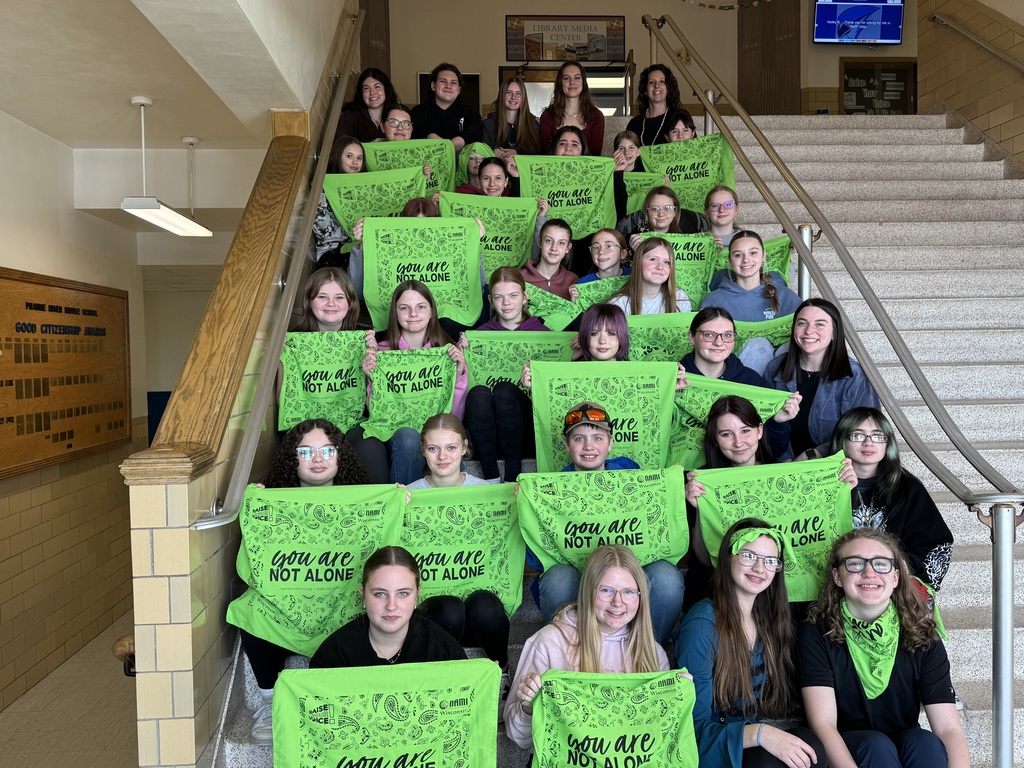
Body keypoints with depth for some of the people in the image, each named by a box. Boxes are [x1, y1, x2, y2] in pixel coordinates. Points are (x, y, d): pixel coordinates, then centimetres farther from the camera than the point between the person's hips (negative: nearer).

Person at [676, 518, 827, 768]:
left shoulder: (772, 619, 2)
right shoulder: (702, 624, -16)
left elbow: (781, 700, 10)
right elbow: (695, 727, -16)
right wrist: (758, 734, -28)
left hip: (759, 746, 6)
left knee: (810, 745, -22)